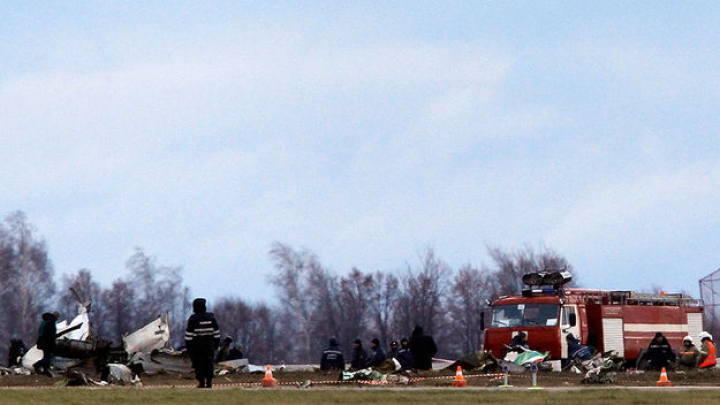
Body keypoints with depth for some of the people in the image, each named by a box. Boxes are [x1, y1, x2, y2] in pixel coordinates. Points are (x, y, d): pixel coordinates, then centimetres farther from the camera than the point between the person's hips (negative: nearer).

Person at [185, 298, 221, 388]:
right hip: (209, 345, 4)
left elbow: (189, 334, -9)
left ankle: (201, 382, -5)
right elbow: (216, 332, 10)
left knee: (198, 364, -1)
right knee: (209, 363, 9)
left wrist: (188, 345, -3)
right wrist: (216, 343, 18)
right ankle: (209, 382, 5)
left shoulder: (193, 319, -9)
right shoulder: (211, 318, 5)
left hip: (197, 346, -4)